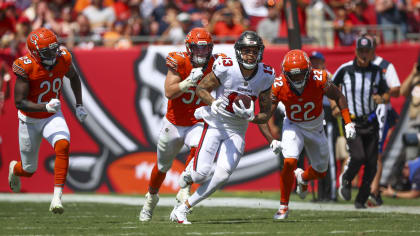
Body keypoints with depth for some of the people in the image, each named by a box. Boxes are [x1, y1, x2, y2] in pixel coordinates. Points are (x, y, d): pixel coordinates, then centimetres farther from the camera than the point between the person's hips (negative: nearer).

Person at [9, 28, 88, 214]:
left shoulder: (63, 59, -14)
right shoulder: (26, 67, -27)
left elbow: (73, 77, 10)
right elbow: (19, 102, -27)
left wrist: (79, 105, 7)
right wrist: (46, 107, -40)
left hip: (53, 117, 2)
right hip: (30, 120, -2)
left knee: (63, 146, -30)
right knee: (29, 170, 12)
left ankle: (57, 197, -30)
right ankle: (14, 168, 52)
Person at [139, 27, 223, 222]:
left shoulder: (215, 65, -12)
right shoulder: (179, 62, -19)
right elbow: (169, 93, -27)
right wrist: (189, 81, -39)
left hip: (197, 123, 0)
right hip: (174, 123, 0)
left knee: (198, 148, -32)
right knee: (162, 165, 17)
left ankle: (184, 191, -18)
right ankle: (151, 197, 44)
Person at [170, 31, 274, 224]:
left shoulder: (265, 76, -6)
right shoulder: (226, 68, -18)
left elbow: (266, 113, 2)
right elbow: (201, 88, -4)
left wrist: (251, 117, -20)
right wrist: (213, 103, -23)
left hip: (237, 130, 3)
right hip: (215, 124, -3)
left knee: (222, 175, -13)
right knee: (202, 173, -15)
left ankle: (182, 209, 0)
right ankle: (191, 171, 26)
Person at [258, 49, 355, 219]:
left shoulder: (318, 80, -29)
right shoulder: (279, 86, -28)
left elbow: (338, 97, -10)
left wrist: (348, 123, -16)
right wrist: (271, 141, -36)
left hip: (315, 127, 2)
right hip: (293, 126, -2)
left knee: (321, 171, 12)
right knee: (289, 162, -25)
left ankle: (303, 178, 50)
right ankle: (283, 206, -7)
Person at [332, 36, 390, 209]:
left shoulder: (377, 72, 2)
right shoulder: (345, 69, -5)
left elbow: (387, 95, 9)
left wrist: (382, 99, -14)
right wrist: (334, 104, -3)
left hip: (371, 123, 3)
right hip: (351, 121, -3)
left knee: (371, 163, -1)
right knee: (358, 157, -21)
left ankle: (361, 200, 14)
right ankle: (346, 180, 12)